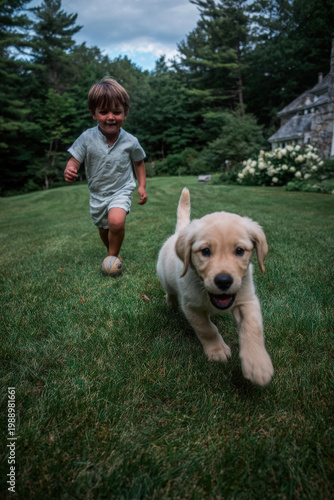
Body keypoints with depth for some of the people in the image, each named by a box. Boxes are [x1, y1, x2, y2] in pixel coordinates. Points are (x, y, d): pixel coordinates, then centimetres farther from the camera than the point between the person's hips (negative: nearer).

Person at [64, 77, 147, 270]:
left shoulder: (130, 141, -13)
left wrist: (142, 186, 0)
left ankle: (112, 257, -3)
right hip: (97, 194, 3)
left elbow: (139, 162, 4)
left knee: (116, 221, -29)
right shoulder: (87, 138, -15)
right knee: (104, 229, 20)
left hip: (121, 191, -2)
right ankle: (113, 253, 50)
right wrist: (69, 171, -35)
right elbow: (74, 160, -12)